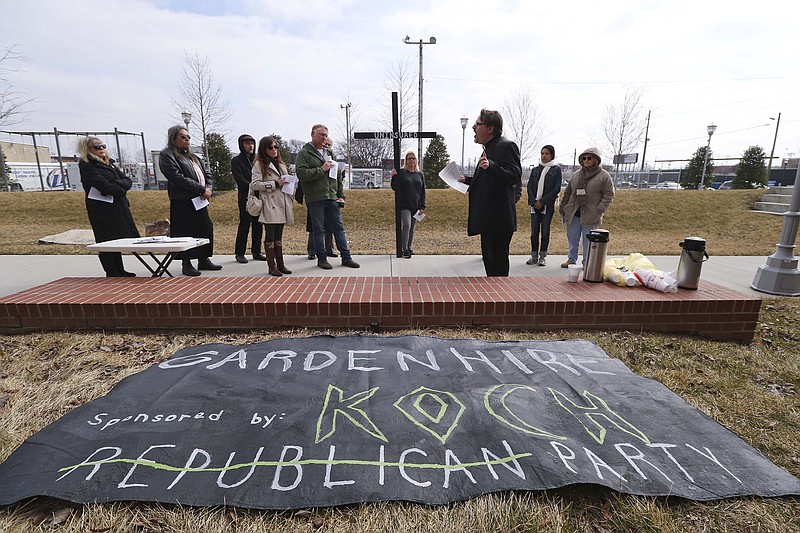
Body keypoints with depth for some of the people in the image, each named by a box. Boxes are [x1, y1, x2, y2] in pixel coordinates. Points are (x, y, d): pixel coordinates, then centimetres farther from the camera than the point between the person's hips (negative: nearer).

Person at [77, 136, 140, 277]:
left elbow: (127, 181, 6)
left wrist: (116, 184, -13)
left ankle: (119, 271, 18)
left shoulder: (110, 163, 17)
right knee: (107, 241, -2)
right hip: (101, 208, -7)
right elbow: (103, 185, -17)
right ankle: (112, 273, 4)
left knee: (117, 239, 10)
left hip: (118, 206, 7)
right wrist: (121, 191, -3)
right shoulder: (86, 166, -5)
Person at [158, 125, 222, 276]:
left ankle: (203, 261, 20)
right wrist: (202, 189, -17)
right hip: (182, 202, -8)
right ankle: (186, 264, 6)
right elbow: (178, 177, -16)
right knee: (186, 233, -3)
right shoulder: (166, 155, -4)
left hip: (199, 201, 8)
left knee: (206, 229, 9)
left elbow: (207, 173, 16)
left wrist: (209, 188, -5)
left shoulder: (192, 156, 21)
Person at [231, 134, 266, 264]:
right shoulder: (236, 161, 0)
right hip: (246, 198, -5)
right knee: (244, 225, -2)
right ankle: (239, 253, 8)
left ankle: (256, 252, 15)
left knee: (258, 225, 6)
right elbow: (240, 180, -10)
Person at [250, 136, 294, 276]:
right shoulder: (259, 164, -1)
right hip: (269, 205, -6)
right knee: (270, 236, -2)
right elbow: (254, 184, -11)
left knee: (279, 236, 10)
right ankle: (272, 266, 4)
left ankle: (280, 264, 15)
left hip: (281, 205, 6)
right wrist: (275, 184, -13)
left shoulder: (281, 164, 20)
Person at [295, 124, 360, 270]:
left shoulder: (329, 153, 19)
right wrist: (321, 169, -14)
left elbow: (338, 175, 19)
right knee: (319, 230, 3)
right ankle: (321, 259, 14)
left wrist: (341, 195, 12)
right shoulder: (304, 153, -1)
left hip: (332, 198, 6)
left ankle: (346, 257, 14)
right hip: (315, 199, -5)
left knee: (339, 228, 7)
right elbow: (301, 174, -15)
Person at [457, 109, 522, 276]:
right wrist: (467, 180, 30)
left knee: (498, 267, -4)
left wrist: (490, 166, -34)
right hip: (488, 219, 10)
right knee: (489, 262, 18)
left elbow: (514, 177, -22)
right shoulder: (489, 148, 19)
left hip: (498, 219, -10)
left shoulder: (506, 146, -10)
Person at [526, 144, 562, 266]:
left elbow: (557, 188, -4)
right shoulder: (535, 169, 13)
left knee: (545, 231, 0)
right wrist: (534, 201, -8)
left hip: (548, 205, -3)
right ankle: (534, 256, 9)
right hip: (534, 204, 3)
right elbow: (529, 186, 8)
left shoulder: (556, 169, 3)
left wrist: (542, 201, -11)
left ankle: (543, 256, 8)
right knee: (534, 231, 2)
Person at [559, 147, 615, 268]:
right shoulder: (576, 175, 12)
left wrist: (600, 209, -14)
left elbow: (609, 195, -3)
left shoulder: (604, 176, -1)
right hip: (573, 214, 4)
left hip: (590, 216, -4)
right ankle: (572, 259, 24)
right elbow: (567, 192, 16)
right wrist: (562, 207, 8)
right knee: (572, 239, 11)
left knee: (588, 240, 3)